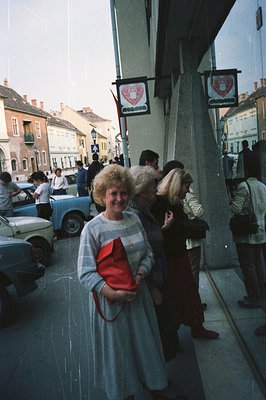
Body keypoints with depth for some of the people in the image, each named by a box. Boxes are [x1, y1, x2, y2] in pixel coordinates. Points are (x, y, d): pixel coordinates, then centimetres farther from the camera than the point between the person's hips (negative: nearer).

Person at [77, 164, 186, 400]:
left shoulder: (134, 220, 1)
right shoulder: (93, 229, -15)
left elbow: (148, 254, 5)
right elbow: (86, 273, -16)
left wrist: (139, 276, -12)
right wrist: (113, 293, -24)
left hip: (138, 294, 5)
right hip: (110, 299, -4)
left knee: (146, 342, 19)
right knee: (117, 348, 13)